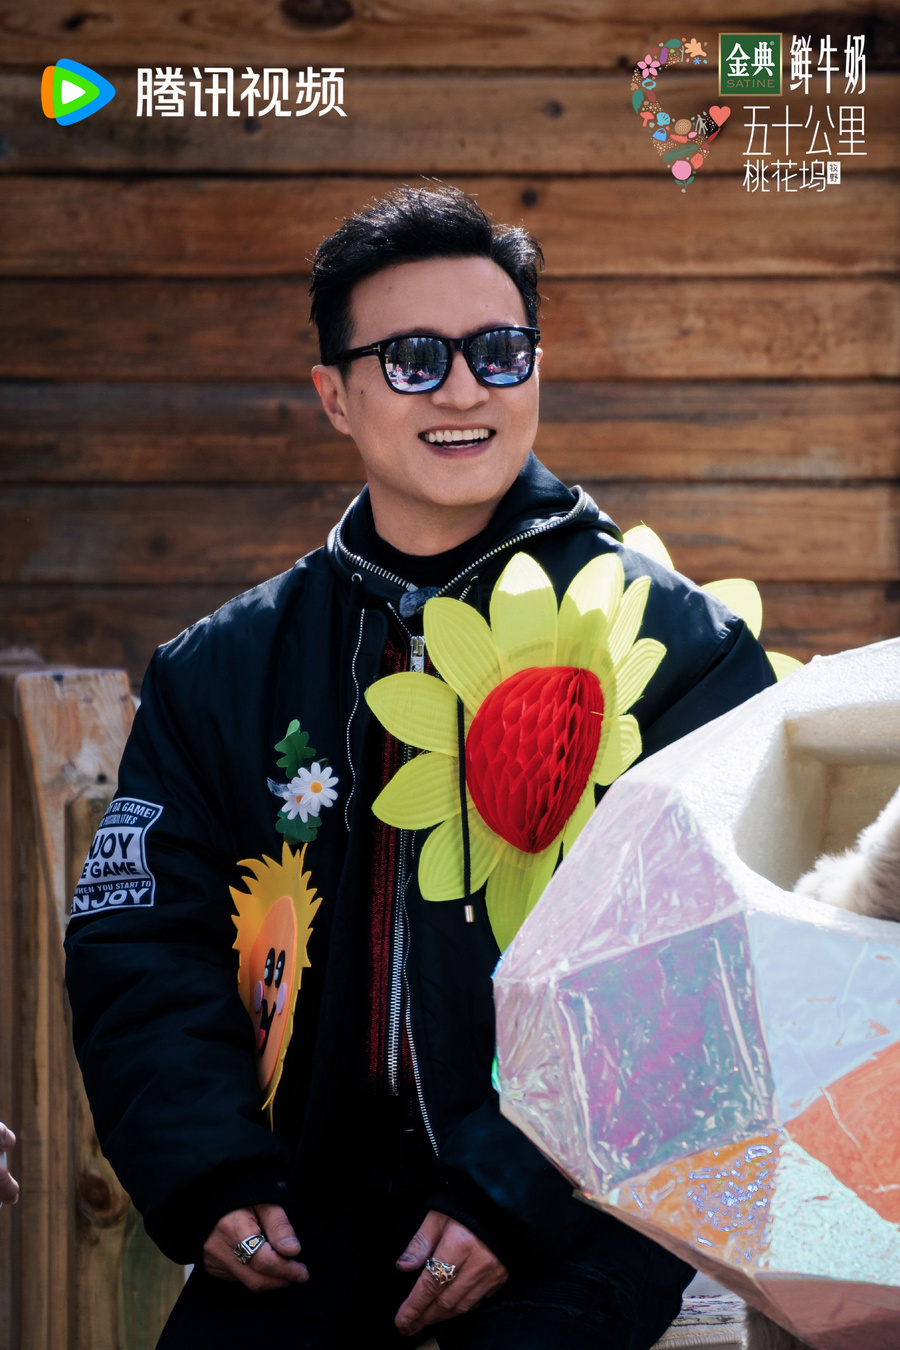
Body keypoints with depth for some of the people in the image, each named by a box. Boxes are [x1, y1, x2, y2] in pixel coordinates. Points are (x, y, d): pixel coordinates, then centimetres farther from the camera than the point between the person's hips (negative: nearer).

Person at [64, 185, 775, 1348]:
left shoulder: (673, 643, 2)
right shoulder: (223, 673, 13)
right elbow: (142, 947, 11)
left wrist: (514, 1192, -14)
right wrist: (209, 1176, -7)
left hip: (577, 1201, -3)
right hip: (319, 1193, 3)